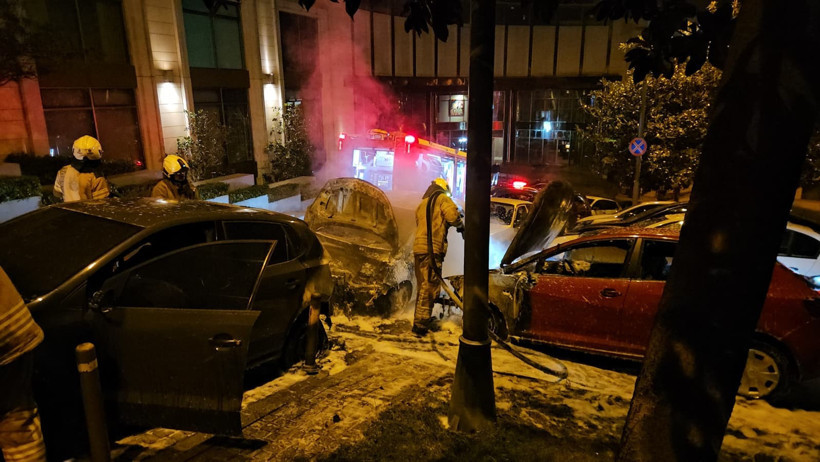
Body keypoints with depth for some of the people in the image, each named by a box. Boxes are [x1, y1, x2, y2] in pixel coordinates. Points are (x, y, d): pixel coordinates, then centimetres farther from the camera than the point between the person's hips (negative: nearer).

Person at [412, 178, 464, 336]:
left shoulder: (422, 204, 24)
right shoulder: (442, 198, 3)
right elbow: (452, 215, -13)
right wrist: (460, 225, 7)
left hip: (418, 247, 8)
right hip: (432, 248, -8)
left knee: (423, 286, 17)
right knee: (430, 286, -7)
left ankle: (420, 319, 26)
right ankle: (421, 324, -9)